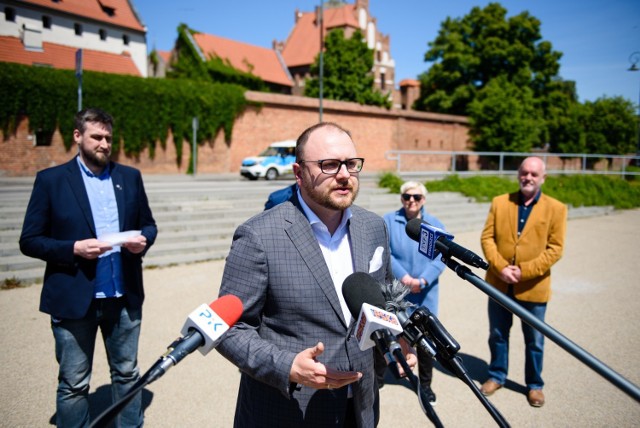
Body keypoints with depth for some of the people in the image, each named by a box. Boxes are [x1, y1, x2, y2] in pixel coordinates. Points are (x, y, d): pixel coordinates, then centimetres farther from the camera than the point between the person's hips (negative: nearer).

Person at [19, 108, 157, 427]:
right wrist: (74, 249, -19)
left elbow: (148, 224, 13)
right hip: (73, 300, -3)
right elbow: (29, 241, -3)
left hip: (124, 296, 3)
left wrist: (143, 240, -9)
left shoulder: (130, 176, 6)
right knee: (73, 385, 11)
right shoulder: (51, 180, -3)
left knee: (127, 374, 17)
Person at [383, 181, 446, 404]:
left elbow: (440, 258, -3)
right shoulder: (389, 220, -2)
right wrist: (403, 277, -19)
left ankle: (425, 384, 26)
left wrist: (422, 281, -17)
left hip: (424, 294, 2)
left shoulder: (435, 225, 5)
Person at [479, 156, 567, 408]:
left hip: (534, 287, -2)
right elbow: (487, 237, 0)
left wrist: (524, 271, -16)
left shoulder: (556, 209, -2)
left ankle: (534, 384, 33)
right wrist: (500, 267, -14)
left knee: (534, 341, 12)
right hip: (499, 284, 2)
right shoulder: (499, 202, 4)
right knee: (497, 335, 16)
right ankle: (497, 376, 36)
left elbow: (555, 248, -7)